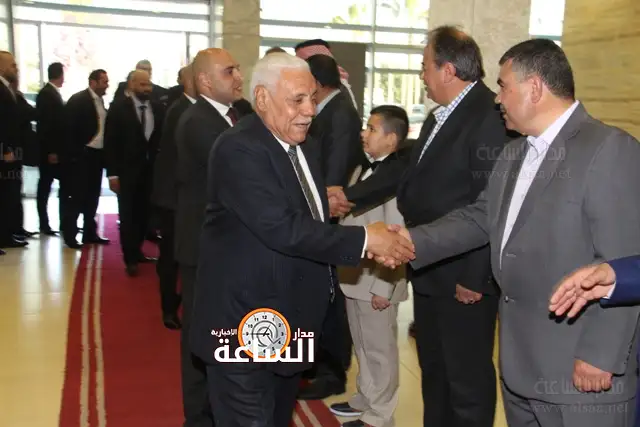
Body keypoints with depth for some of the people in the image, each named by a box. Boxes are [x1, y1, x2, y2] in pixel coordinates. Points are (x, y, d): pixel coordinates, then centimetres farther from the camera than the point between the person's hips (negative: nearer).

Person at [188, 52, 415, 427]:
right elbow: (282, 228, -31)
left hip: (288, 320, 9)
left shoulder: (297, 144, 9)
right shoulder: (239, 150, -22)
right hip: (245, 324, -9)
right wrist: (363, 239, -28)